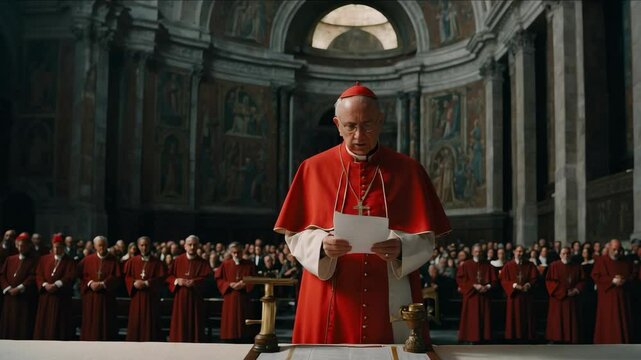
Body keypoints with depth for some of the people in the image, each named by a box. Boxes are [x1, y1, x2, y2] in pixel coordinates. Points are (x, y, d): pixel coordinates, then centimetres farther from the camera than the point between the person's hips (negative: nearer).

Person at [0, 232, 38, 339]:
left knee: (24, 328, -5)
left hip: (26, 299, -5)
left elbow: (33, 277, -10)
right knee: (9, 325, 5)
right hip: (10, 298, 5)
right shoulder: (10, 259, 16)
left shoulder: (35, 260, 0)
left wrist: (19, 288, -17)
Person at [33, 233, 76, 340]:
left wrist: (56, 285, -22)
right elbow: (38, 275, 5)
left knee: (59, 325, -3)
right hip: (45, 297, 3)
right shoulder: (44, 259, 13)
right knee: (44, 323, 4)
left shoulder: (70, 261, 3)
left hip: (62, 298, -3)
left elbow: (70, 277, -10)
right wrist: (45, 285, -13)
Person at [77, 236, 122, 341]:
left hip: (107, 298, -1)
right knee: (90, 324, 2)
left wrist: (103, 284, -16)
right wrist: (90, 283, -14)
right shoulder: (87, 260, 7)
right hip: (90, 298, 1)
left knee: (106, 324, 0)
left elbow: (117, 277, -6)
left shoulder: (114, 260, 2)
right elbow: (80, 276, 2)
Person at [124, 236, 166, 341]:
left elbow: (161, 278, -5)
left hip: (152, 297, -1)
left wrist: (146, 283, -16)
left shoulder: (157, 262, 2)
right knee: (136, 323, 1)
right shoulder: (132, 261, 8)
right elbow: (127, 277, 4)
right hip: (136, 297, 2)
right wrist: (134, 283, -16)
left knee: (150, 323, -1)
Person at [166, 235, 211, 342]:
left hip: (196, 298, 0)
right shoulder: (177, 260, 6)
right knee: (180, 324, 0)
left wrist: (194, 282, -18)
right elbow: (168, 276, 7)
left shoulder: (203, 263, 4)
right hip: (180, 298, 0)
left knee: (194, 324, 0)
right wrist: (177, 281, -12)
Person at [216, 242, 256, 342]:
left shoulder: (249, 264, 5)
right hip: (229, 299, 0)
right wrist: (230, 285, -12)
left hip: (244, 299, 0)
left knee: (243, 325, 0)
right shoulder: (225, 264, 5)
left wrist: (244, 284, -13)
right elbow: (219, 279, 3)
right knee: (230, 324, -2)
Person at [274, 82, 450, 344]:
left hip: (391, 304, 0)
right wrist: (322, 245, -20)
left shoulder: (408, 171, 1)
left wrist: (400, 248, -21)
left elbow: (426, 239, -1)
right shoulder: (313, 169, 2)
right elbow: (295, 235, 1)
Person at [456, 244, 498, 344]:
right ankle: (472, 339, -1)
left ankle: (484, 338, 5)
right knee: (472, 319, -4)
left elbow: (494, 279, 8)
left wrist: (487, 287, -11)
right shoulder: (466, 265, 3)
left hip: (485, 296, 2)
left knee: (484, 319, 0)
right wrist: (474, 286, -13)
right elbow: (460, 279, -4)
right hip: (471, 296, -2)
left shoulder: (488, 265, 9)